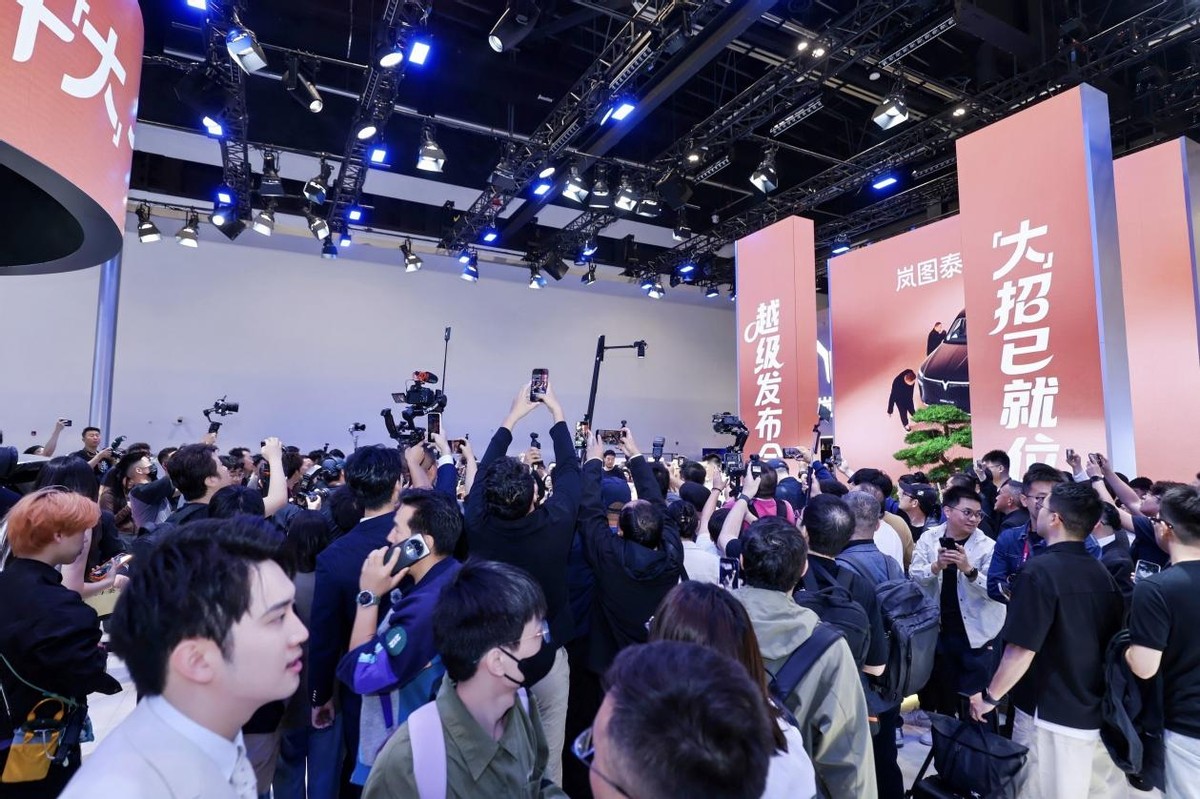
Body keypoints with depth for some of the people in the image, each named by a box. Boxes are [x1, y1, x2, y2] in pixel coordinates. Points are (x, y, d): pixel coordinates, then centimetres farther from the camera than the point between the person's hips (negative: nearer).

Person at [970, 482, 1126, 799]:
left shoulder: (1040, 571, -20)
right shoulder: (1101, 572, 3)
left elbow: (1022, 651, -23)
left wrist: (989, 696, -10)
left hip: (1051, 713, -7)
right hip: (1100, 710, 7)